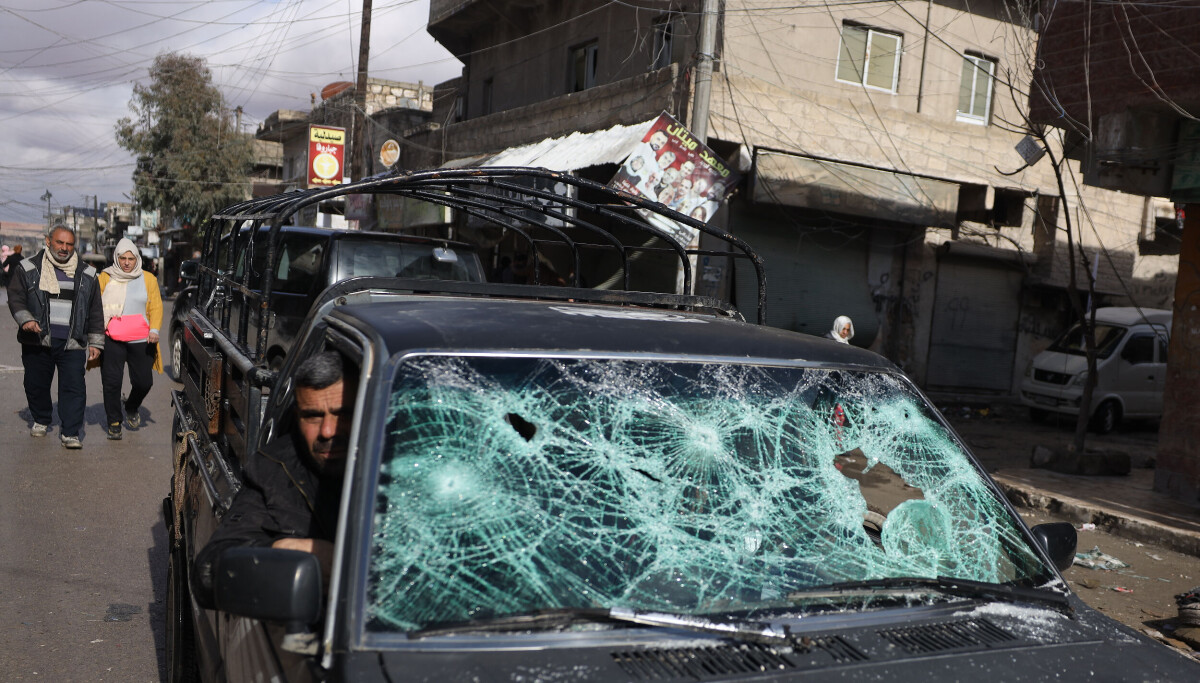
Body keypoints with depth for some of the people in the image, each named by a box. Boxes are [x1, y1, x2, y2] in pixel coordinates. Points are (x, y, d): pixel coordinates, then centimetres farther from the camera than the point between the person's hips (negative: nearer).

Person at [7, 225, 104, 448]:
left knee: (73, 386, -8)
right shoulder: (29, 269, 6)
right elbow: (15, 298, 4)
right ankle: (41, 420, 36)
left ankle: (70, 433, -4)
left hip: (72, 344, 0)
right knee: (36, 384, 12)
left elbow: (95, 311, 11)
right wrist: (26, 319, -14)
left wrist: (95, 343, 8)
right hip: (37, 341, 1)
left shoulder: (86, 274, 8)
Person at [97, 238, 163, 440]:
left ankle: (131, 409, 33)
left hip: (141, 340, 1)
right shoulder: (105, 278, 8)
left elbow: (156, 307, 7)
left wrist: (154, 329, -9)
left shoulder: (148, 279, 9)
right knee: (111, 382, -2)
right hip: (112, 340, -1)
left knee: (143, 381, 2)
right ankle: (114, 422, 15)